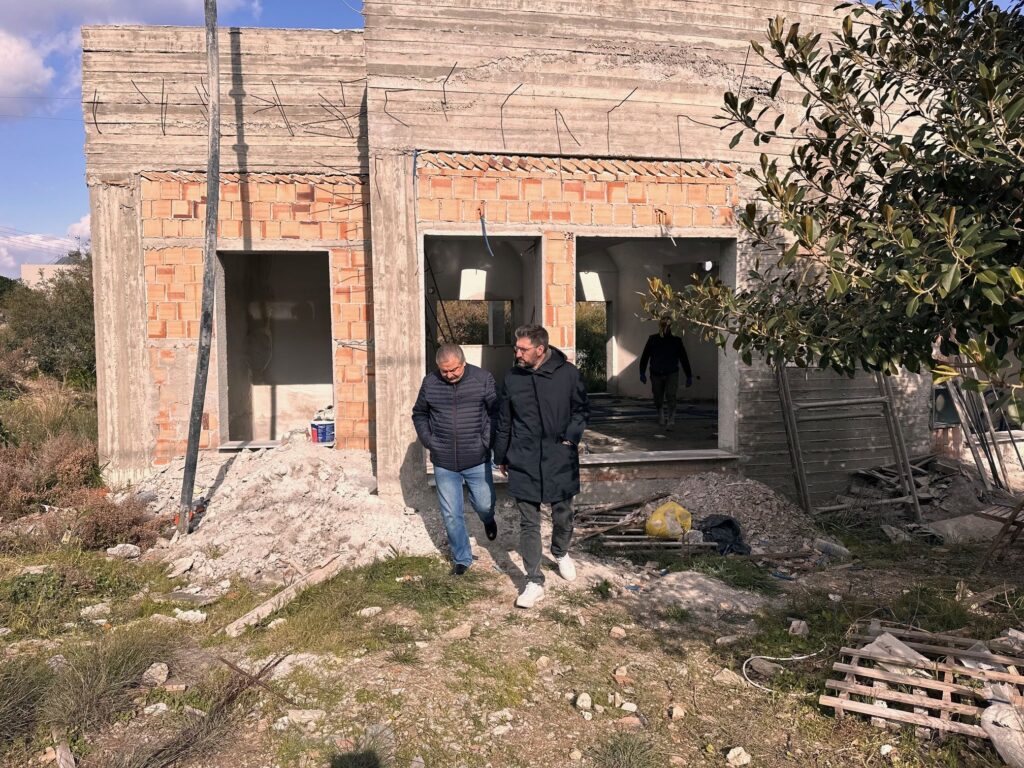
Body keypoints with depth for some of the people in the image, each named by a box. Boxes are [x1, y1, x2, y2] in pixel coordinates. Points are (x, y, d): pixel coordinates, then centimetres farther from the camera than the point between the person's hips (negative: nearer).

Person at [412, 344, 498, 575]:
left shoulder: (483, 379, -8)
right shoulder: (430, 382, -2)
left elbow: (496, 412, -2)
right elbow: (419, 414, 11)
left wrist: (487, 441, -10)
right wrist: (428, 441, 0)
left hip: (477, 460, -1)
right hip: (444, 463, 2)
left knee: (485, 505, 11)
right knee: (451, 515, 7)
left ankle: (488, 520, 48)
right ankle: (462, 558, 26)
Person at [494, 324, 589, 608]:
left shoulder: (568, 373, -8)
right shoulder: (513, 378, -1)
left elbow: (581, 409, 6)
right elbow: (504, 422, 9)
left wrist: (572, 436, -9)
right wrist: (501, 457, 14)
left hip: (560, 460, 0)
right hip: (524, 463, 1)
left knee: (563, 514, 16)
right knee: (529, 523, 2)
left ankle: (561, 553, 46)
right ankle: (534, 582, 11)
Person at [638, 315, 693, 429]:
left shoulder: (676, 340, 1)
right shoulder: (652, 339, 2)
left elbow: (684, 359, 5)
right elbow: (644, 357, 4)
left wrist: (689, 376, 4)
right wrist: (642, 373, -3)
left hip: (672, 374, -1)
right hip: (656, 374, 2)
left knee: (671, 396, -18)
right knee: (658, 400, 8)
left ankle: (671, 420, -11)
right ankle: (662, 417, 34)